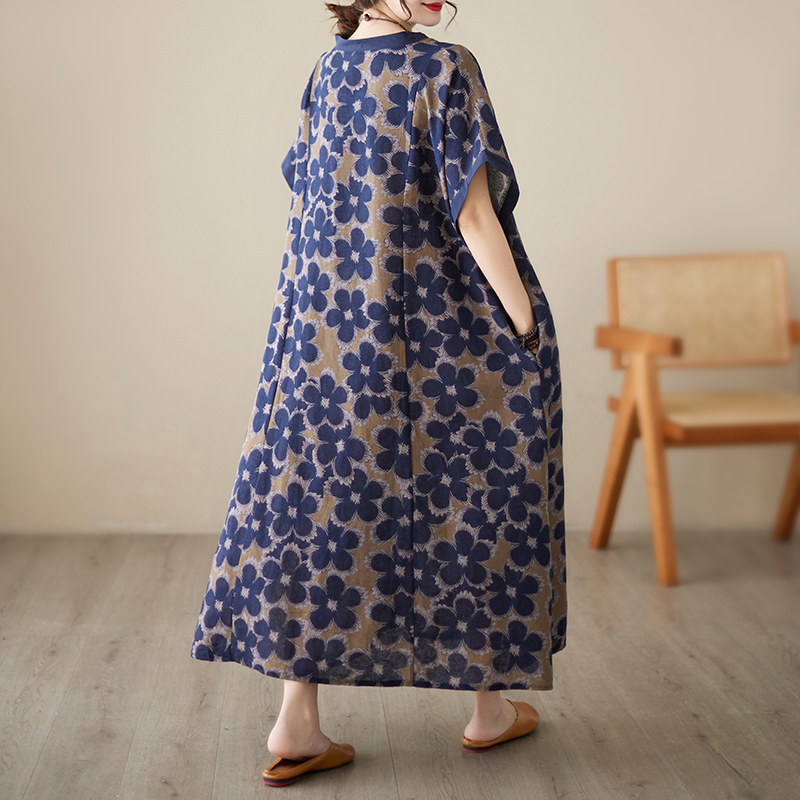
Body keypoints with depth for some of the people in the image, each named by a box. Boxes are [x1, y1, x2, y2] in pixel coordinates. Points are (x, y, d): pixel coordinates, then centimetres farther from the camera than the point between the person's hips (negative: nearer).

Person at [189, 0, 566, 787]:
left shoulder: (326, 72, 6)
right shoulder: (446, 70, -13)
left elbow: (309, 213, 11)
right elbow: (474, 217, -18)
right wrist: (528, 333, -10)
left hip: (339, 334, 5)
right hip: (452, 334, -5)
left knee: (325, 503, 6)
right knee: (473, 505, 10)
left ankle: (296, 723, 5)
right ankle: (490, 706, 24)